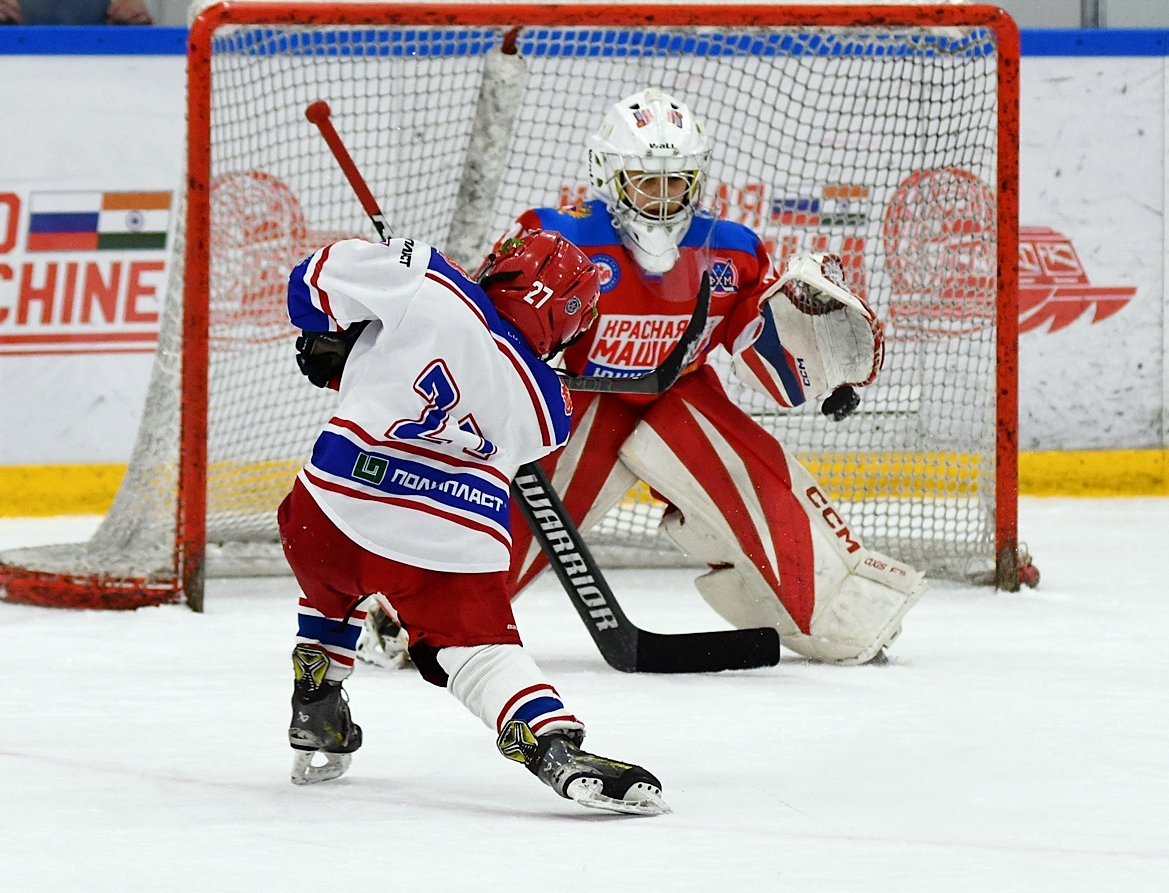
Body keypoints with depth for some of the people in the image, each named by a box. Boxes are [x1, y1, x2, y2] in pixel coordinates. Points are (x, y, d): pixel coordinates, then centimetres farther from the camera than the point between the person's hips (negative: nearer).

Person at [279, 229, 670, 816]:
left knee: (330, 579, 33)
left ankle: (315, 712, 35)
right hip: (449, 543, -1)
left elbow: (315, 279, 4)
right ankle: (554, 746, -19)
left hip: (336, 504, 1)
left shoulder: (426, 284, 1)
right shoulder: (545, 410, 11)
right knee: (479, 646, 4)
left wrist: (329, 344, 24)